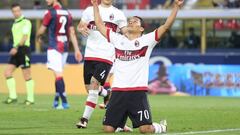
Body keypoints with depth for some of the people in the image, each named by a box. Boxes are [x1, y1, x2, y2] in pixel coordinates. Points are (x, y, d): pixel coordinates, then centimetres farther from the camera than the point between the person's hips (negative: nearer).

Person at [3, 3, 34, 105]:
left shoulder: (26, 22, -6)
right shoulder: (15, 24, 19)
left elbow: (25, 37, -16)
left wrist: (16, 47, -25)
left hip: (23, 50, -8)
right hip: (16, 51, 8)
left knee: (27, 76, -5)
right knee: (7, 73, -1)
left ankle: (30, 99, 0)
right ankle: (13, 96, 2)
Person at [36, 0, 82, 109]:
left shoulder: (50, 13, -9)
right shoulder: (67, 14, 10)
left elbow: (41, 30, 0)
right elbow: (72, 33, 10)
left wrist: (38, 37, 22)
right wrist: (77, 50, 10)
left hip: (54, 48, -7)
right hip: (65, 47, 7)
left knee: (58, 75, -9)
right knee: (58, 74, 16)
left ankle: (64, 102, -15)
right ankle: (56, 101, 20)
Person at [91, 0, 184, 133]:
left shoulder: (147, 40, 5)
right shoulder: (118, 39, 14)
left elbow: (166, 25, -3)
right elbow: (99, 24, 21)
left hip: (138, 91, -3)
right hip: (118, 91, 3)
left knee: (145, 129, -10)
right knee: (108, 129, -2)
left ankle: (161, 127, 24)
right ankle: (121, 125, 33)